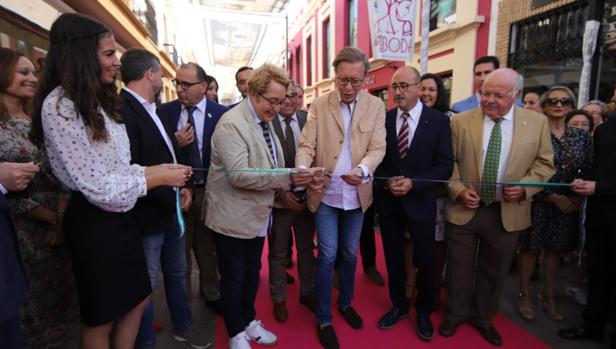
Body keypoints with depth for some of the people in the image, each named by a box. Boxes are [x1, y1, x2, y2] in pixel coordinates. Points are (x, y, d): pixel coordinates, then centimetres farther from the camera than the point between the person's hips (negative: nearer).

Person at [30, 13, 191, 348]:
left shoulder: (97, 101, 10)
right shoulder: (60, 106, -19)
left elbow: (114, 167, 8)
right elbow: (98, 186, -21)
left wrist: (159, 168, -3)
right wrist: (160, 177, -15)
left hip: (119, 216, 9)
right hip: (94, 221, -9)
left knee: (137, 298, 21)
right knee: (100, 318, 14)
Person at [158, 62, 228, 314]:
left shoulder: (221, 113, -8)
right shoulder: (164, 111, -3)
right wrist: (174, 144, -19)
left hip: (209, 190, -1)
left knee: (209, 247, 17)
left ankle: (211, 293, 39)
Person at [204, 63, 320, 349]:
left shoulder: (265, 121, 7)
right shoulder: (231, 123, -20)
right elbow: (239, 175, -28)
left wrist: (297, 179, -4)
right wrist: (287, 178, -30)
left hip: (256, 215, 8)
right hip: (233, 217, -8)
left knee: (252, 273, 22)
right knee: (233, 279, 11)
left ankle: (249, 321, 43)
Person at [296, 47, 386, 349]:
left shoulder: (376, 106, -2)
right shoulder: (319, 105, -5)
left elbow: (377, 148, -9)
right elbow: (306, 145, -9)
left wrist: (362, 170, -31)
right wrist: (303, 169, -31)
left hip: (356, 195, 2)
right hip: (325, 194, -2)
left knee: (350, 253, 17)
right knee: (327, 256, 3)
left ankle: (345, 303, 41)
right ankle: (323, 319, 22)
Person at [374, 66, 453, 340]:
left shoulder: (438, 120, -6)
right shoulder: (383, 119, -2)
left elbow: (445, 165, -8)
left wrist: (413, 183, -19)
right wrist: (387, 182, -14)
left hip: (420, 201, -1)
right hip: (387, 201, 2)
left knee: (425, 261, 12)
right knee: (393, 258, 16)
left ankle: (424, 312, 37)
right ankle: (399, 305, 39)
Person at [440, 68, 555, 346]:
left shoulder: (537, 122, -1)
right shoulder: (461, 121, -5)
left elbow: (545, 164, 4)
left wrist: (524, 187, -12)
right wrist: (458, 189, -13)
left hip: (508, 213, 2)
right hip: (464, 210, -1)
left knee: (493, 271, 17)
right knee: (459, 268, 12)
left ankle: (482, 317, 40)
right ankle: (455, 314, 35)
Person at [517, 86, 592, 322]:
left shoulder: (581, 136, 7)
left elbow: (588, 171, 7)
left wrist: (576, 198, -7)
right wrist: (553, 197, -15)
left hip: (569, 204, 4)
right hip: (538, 202, -4)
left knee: (555, 249, 15)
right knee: (531, 248, 6)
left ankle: (548, 295, 31)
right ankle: (524, 296, 20)